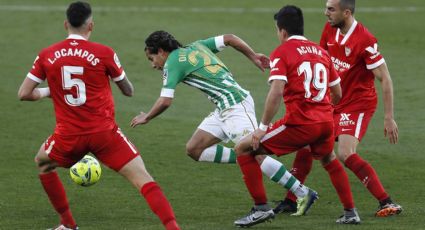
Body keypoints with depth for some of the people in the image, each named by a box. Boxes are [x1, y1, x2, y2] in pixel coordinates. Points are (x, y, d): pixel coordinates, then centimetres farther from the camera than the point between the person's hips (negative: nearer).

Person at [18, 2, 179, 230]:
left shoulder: (46, 56, 2)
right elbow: (128, 91, 7)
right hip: (104, 132, -2)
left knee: (43, 163, 32)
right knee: (142, 178, -3)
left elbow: (24, 94, 5)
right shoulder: (104, 53, -5)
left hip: (68, 135, 2)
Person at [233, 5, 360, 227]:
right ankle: (350, 211, 37)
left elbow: (276, 92, -16)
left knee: (243, 149, 4)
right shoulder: (320, 51, 16)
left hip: (299, 123, -6)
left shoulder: (281, 52, -2)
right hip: (325, 121, 6)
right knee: (329, 160, 36)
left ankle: (261, 207, 0)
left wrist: (263, 127, -12)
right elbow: (337, 94, 22)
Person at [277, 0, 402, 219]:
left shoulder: (365, 41, -23)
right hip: (333, 102, 8)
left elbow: (385, 79, -19)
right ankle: (290, 201, 22)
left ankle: (387, 203, -20)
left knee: (345, 154, -24)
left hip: (358, 103, -8)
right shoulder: (330, 30, 0)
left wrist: (389, 118, -19)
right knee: (306, 145, 9)